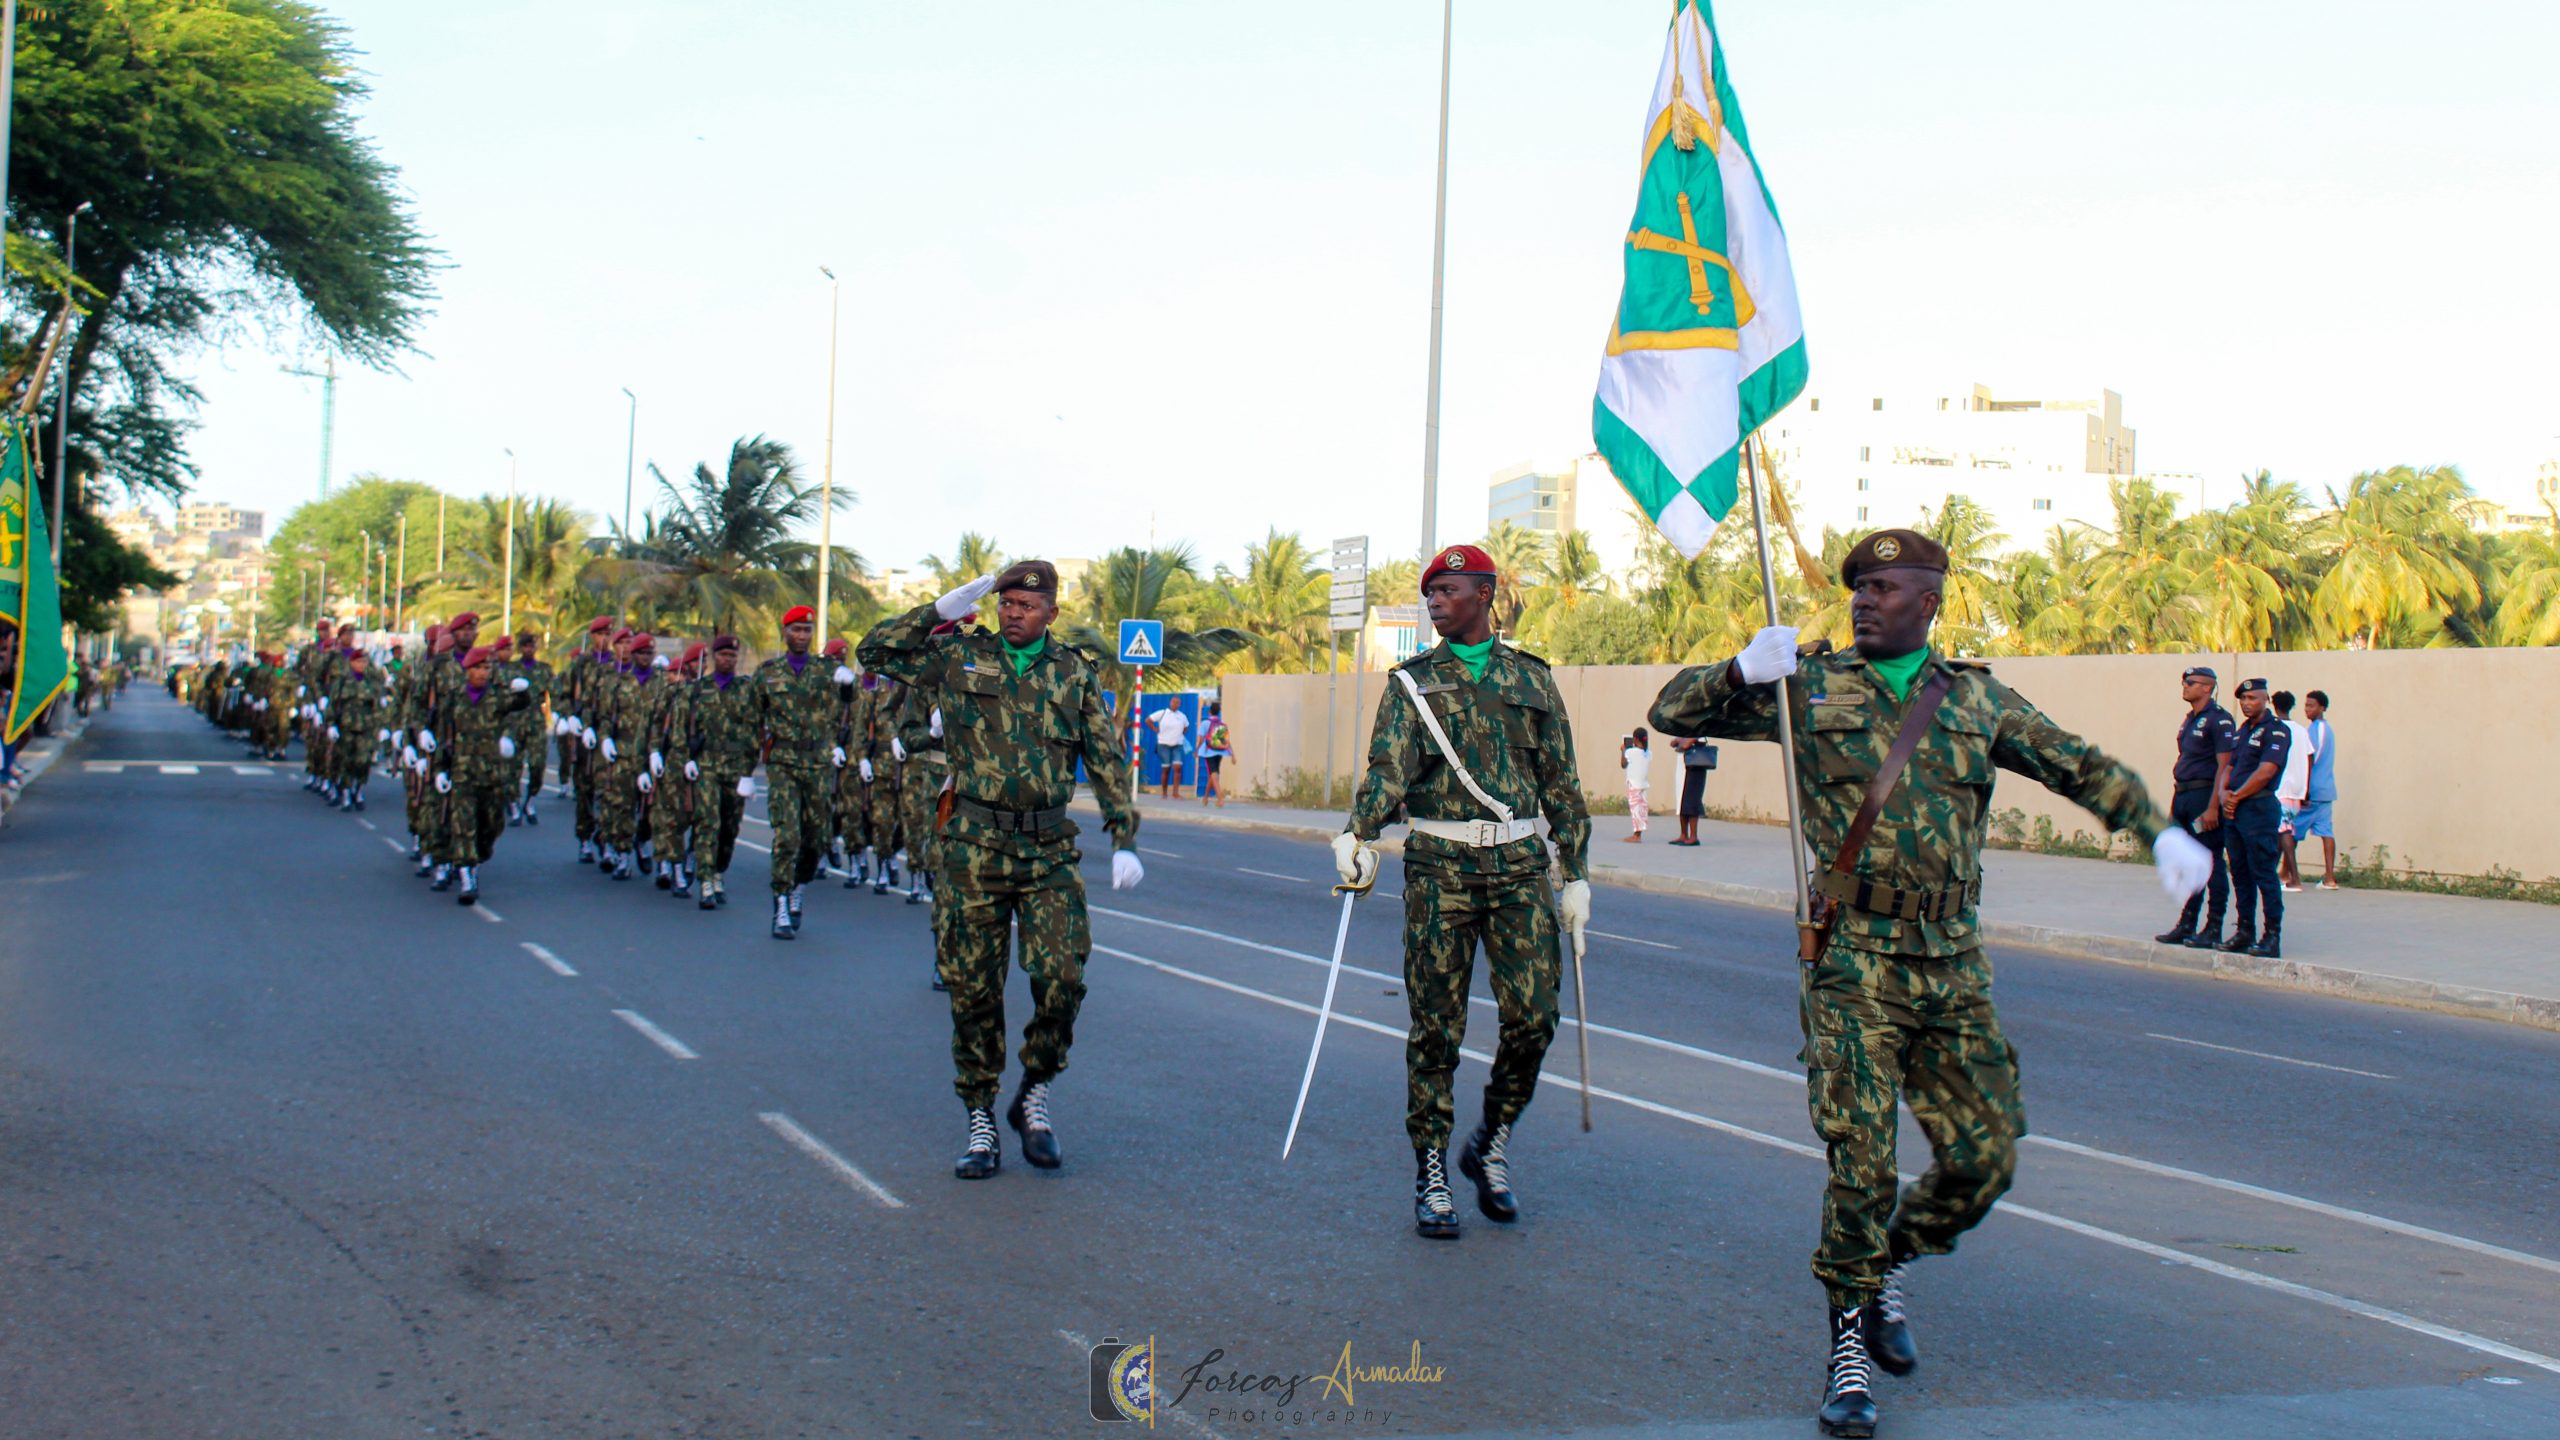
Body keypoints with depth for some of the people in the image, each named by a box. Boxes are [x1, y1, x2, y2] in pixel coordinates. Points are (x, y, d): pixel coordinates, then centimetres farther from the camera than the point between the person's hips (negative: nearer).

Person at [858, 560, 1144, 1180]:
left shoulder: (1075, 673, 8)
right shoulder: (959, 657, 7)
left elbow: (1108, 761, 9)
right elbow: (875, 650, 6)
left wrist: (1123, 842, 1)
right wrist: (945, 608, 2)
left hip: (1050, 851, 0)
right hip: (973, 847, 0)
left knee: (1062, 977, -12)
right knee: (974, 989, 3)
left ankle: (1034, 1100, 11)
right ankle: (981, 1125, 15)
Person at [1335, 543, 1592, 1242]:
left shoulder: (1532, 680, 11)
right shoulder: (1413, 682, 7)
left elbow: (1562, 784, 13)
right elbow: (1388, 766, -8)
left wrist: (1576, 875, 9)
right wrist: (1360, 835, -26)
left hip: (1519, 867, 1)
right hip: (1439, 868, -1)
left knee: (1532, 1015, -5)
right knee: (1436, 1025, 0)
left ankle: (1492, 1144, 18)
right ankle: (1431, 1173, 9)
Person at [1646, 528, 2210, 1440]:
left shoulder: (1978, 700, 12)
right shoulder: (1809, 687, 4)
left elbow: (2081, 768, 19)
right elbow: (1675, 713, 4)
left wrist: (2161, 832, 7)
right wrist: (1742, 672, -15)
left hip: (1952, 963, 4)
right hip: (1854, 961, -3)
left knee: (1985, 1153, 3)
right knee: (1862, 1158, -9)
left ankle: (1890, 1266, 31)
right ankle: (1851, 1350, 7)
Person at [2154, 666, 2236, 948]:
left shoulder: (2218, 719, -10)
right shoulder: (2189, 719, 17)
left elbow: (2225, 766, -15)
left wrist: (2213, 807, -21)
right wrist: (2174, 805, 19)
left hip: (2205, 795, -9)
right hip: (2183, 796, 9)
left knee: (2211, 865, -3)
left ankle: (2213, 929, 1)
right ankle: (2187, 925, 18)